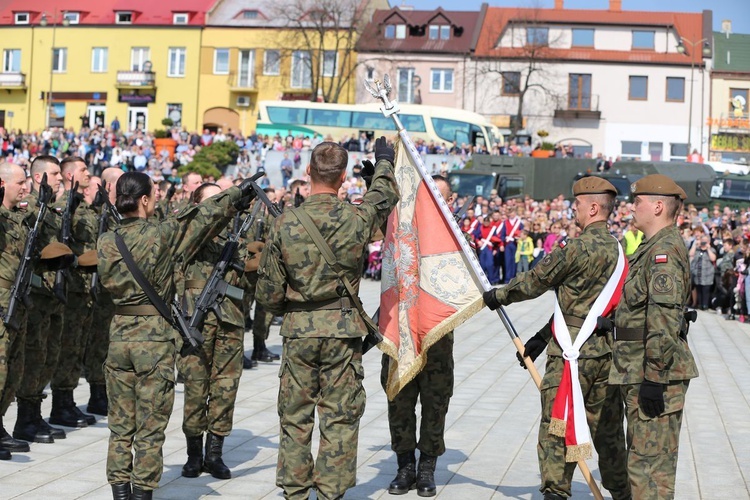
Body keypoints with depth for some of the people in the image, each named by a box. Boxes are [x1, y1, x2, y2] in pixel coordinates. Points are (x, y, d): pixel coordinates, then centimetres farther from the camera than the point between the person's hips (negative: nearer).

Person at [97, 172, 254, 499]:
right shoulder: (163, 234, -10)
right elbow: (204, 216, 1)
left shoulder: (106, 241, 1)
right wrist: (236, 194, 17)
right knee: (150, 429, 3)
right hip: (155, 337, -4)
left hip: (119, 335, 4)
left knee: (120, 426, 12)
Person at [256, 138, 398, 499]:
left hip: (298, 331, 1)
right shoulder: (356, 219, -9)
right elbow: (383, 197, 15)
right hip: (343, 329, -1)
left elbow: (267, 291, -2)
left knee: (295, 416, 11)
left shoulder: (285, 224, -8)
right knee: (340, 417, 6)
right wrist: (384, 160, 34)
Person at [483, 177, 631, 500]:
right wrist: (542, 338, 16)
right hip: (605, 353, 8)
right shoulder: (616, 249, 13)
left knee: (556, 430, -1)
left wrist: (498, 296, 10)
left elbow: (536, 280, -7)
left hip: (573, 355, -8)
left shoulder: (579, 247, -15)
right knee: (607, 431, 16)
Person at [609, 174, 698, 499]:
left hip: (654, 375, -11)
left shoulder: (665, 250, -17)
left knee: (649, 462, -7)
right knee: (643, 458, 18)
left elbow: (664, 321, -24)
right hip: (642, 374, 11)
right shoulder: (653, 247, 17)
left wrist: (654, 378, -26)